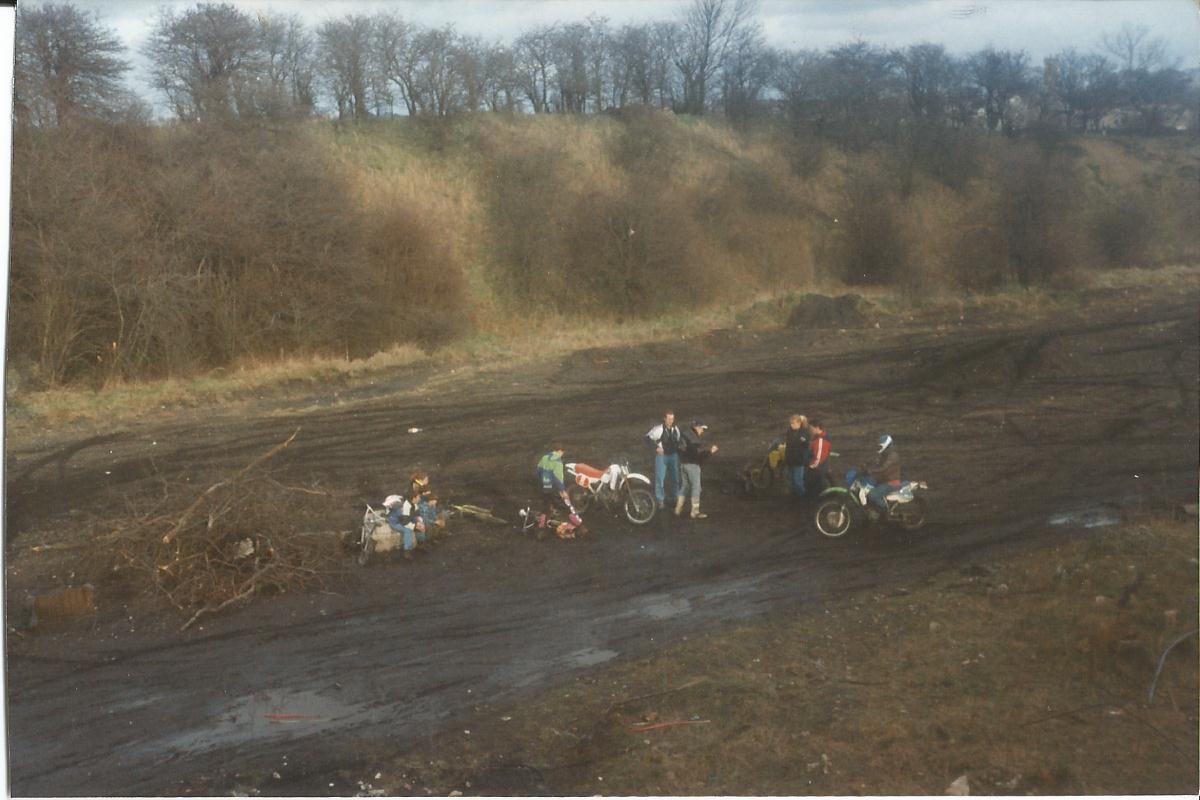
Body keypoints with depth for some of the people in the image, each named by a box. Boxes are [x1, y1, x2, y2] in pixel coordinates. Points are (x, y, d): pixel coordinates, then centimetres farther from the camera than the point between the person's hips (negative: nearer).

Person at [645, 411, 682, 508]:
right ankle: (660, 500, 5)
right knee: (660, 478, -4)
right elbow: (648, 438, -11)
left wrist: (677, 448, 5)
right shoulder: (659, 429, -16)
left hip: (673, 455, 5)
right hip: (662, 455, -5)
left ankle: (675, 497, 26)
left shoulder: (675, 429, 4)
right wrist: (656, 447, -16)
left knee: (675, 477, 11)